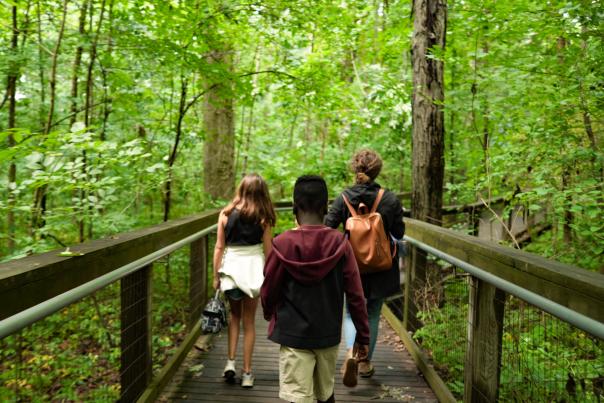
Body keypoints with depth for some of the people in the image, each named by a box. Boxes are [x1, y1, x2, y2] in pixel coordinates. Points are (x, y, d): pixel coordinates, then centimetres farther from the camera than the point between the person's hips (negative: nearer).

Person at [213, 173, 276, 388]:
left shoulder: (226, 214, -3)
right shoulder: (263, 218, -5)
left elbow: (219, 247, -2)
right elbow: (268, 251, -2)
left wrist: (215, 276, 5)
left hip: (231, 267, 1)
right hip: (253, 268, -1)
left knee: (234, 315, 22)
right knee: (249, 321, 11)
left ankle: (230, 361, 11)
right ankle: (247, 372, 16)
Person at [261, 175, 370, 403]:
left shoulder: (282, 244, -12)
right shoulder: (340, 244, -8)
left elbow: (268, 292, -3)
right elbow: (355, 296, -7)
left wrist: (269, 314, 19)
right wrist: (363, 336, 4)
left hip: (293, 335, -3)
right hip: (329, 335, 3)